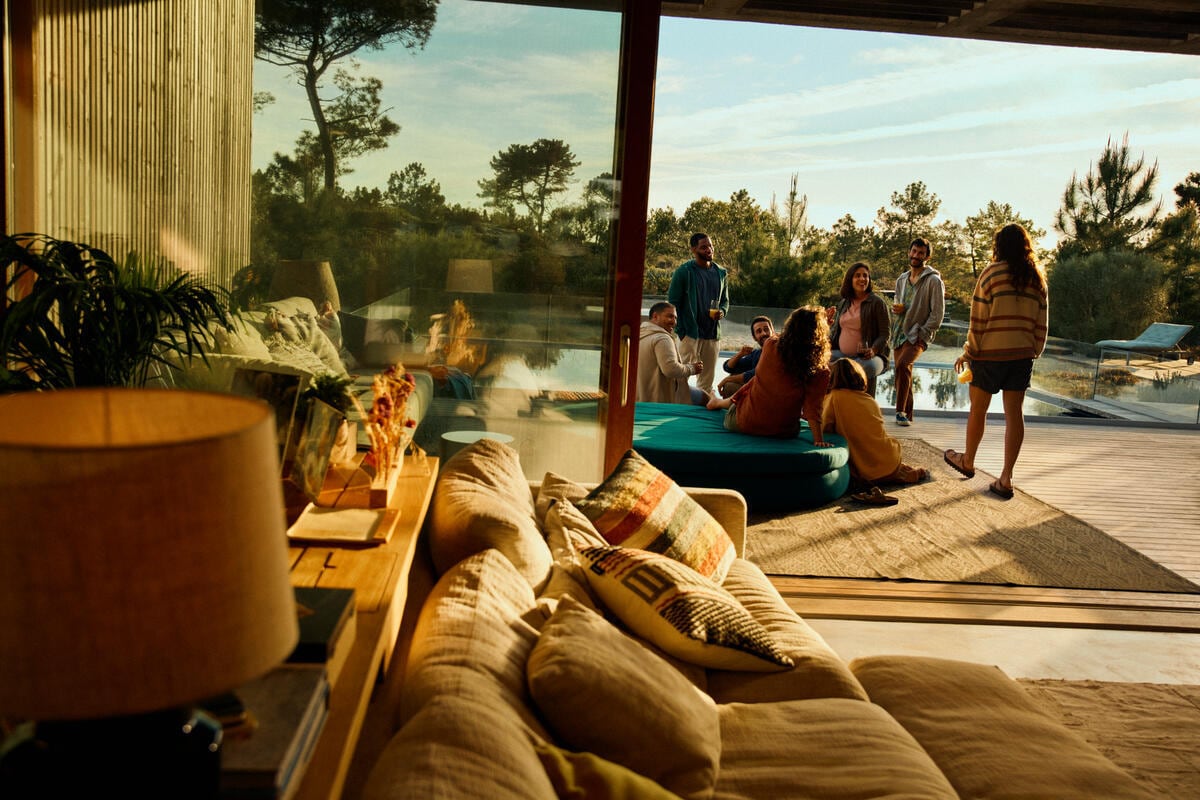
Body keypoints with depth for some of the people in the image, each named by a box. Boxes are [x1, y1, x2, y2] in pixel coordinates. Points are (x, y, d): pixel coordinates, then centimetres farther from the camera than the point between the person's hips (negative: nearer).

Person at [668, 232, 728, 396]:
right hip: (690, 332, -5)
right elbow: (672, 302, -5)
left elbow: (725, 300, 22)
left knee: (707, 381, 10)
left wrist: (722, 312, -2)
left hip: (712, 333, 5)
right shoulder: (684, 271, -4)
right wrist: (679, 331, -13)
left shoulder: (720, 272, 12)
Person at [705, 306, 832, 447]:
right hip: (785, 433, -1)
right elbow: (813, 409, -22)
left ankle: (717, 403, 62)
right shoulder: (820, 371, -19)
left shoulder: (771, 345, -15)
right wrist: (819, 440, -19)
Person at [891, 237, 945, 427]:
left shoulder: (933, 281, -6)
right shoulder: (901, 280, 14)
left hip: (919, 335, -7)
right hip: (900, 334, 7)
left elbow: (937, 314, -9)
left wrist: (921, 334, -15)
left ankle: (901, 411, -26)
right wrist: (897, 308, 1)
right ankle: (907, 414, 20)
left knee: (903, 364, -29)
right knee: (903, 375, 10)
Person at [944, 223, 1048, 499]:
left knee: (977, 408, 12)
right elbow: (1041, 324, 8)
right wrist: (1034, 352, 17)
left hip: (991, 353, -4)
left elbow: (979, 320, -9)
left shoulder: (992, 273, -8)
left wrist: (968, 353, -1)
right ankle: (1006, 479, 5)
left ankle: (968, 462, 29)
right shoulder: (1038, 279, 6)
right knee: (1013, 412, 5)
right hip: (1023, 355, 4)